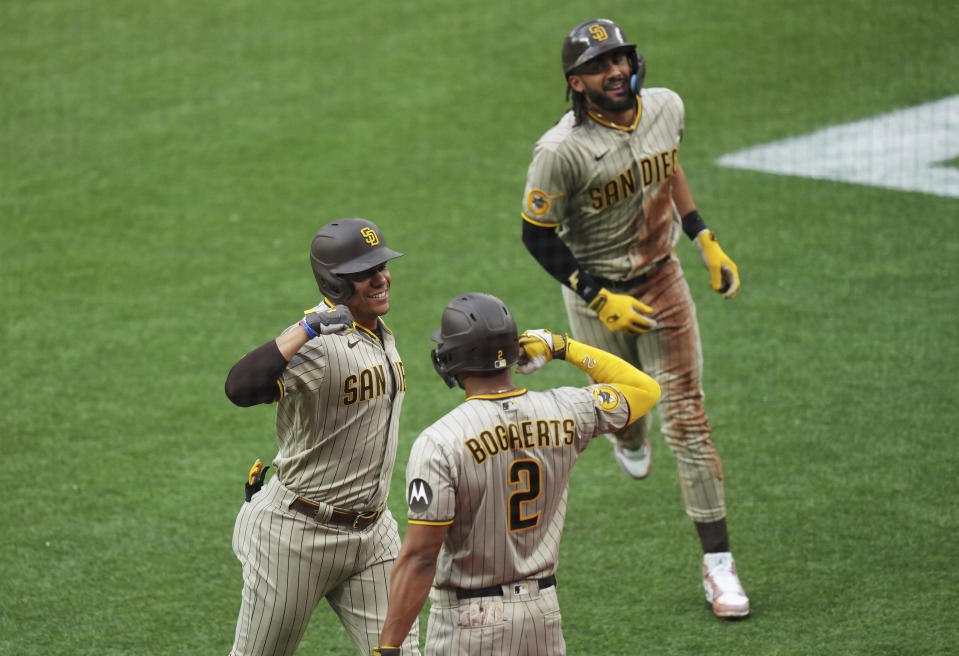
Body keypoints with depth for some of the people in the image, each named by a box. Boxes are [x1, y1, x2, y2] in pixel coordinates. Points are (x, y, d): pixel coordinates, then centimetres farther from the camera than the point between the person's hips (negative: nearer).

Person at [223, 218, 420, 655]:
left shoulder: (380, 333, 7)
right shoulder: (320, 345, -23)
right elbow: (240, 388, -41)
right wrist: (307, 328, -45)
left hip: (371, 533, 7)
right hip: (297, 535, -7)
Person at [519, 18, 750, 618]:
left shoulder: (666, 107, -8)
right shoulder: (562, 150, -26)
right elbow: (537, 235, -17)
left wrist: (706, 241, 10)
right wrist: (600, 300, -21)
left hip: (661, 275, 3)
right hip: (596, 289, -3)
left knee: (686, 415, -4)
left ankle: (718, 562, -1)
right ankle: (629, 436, 57)